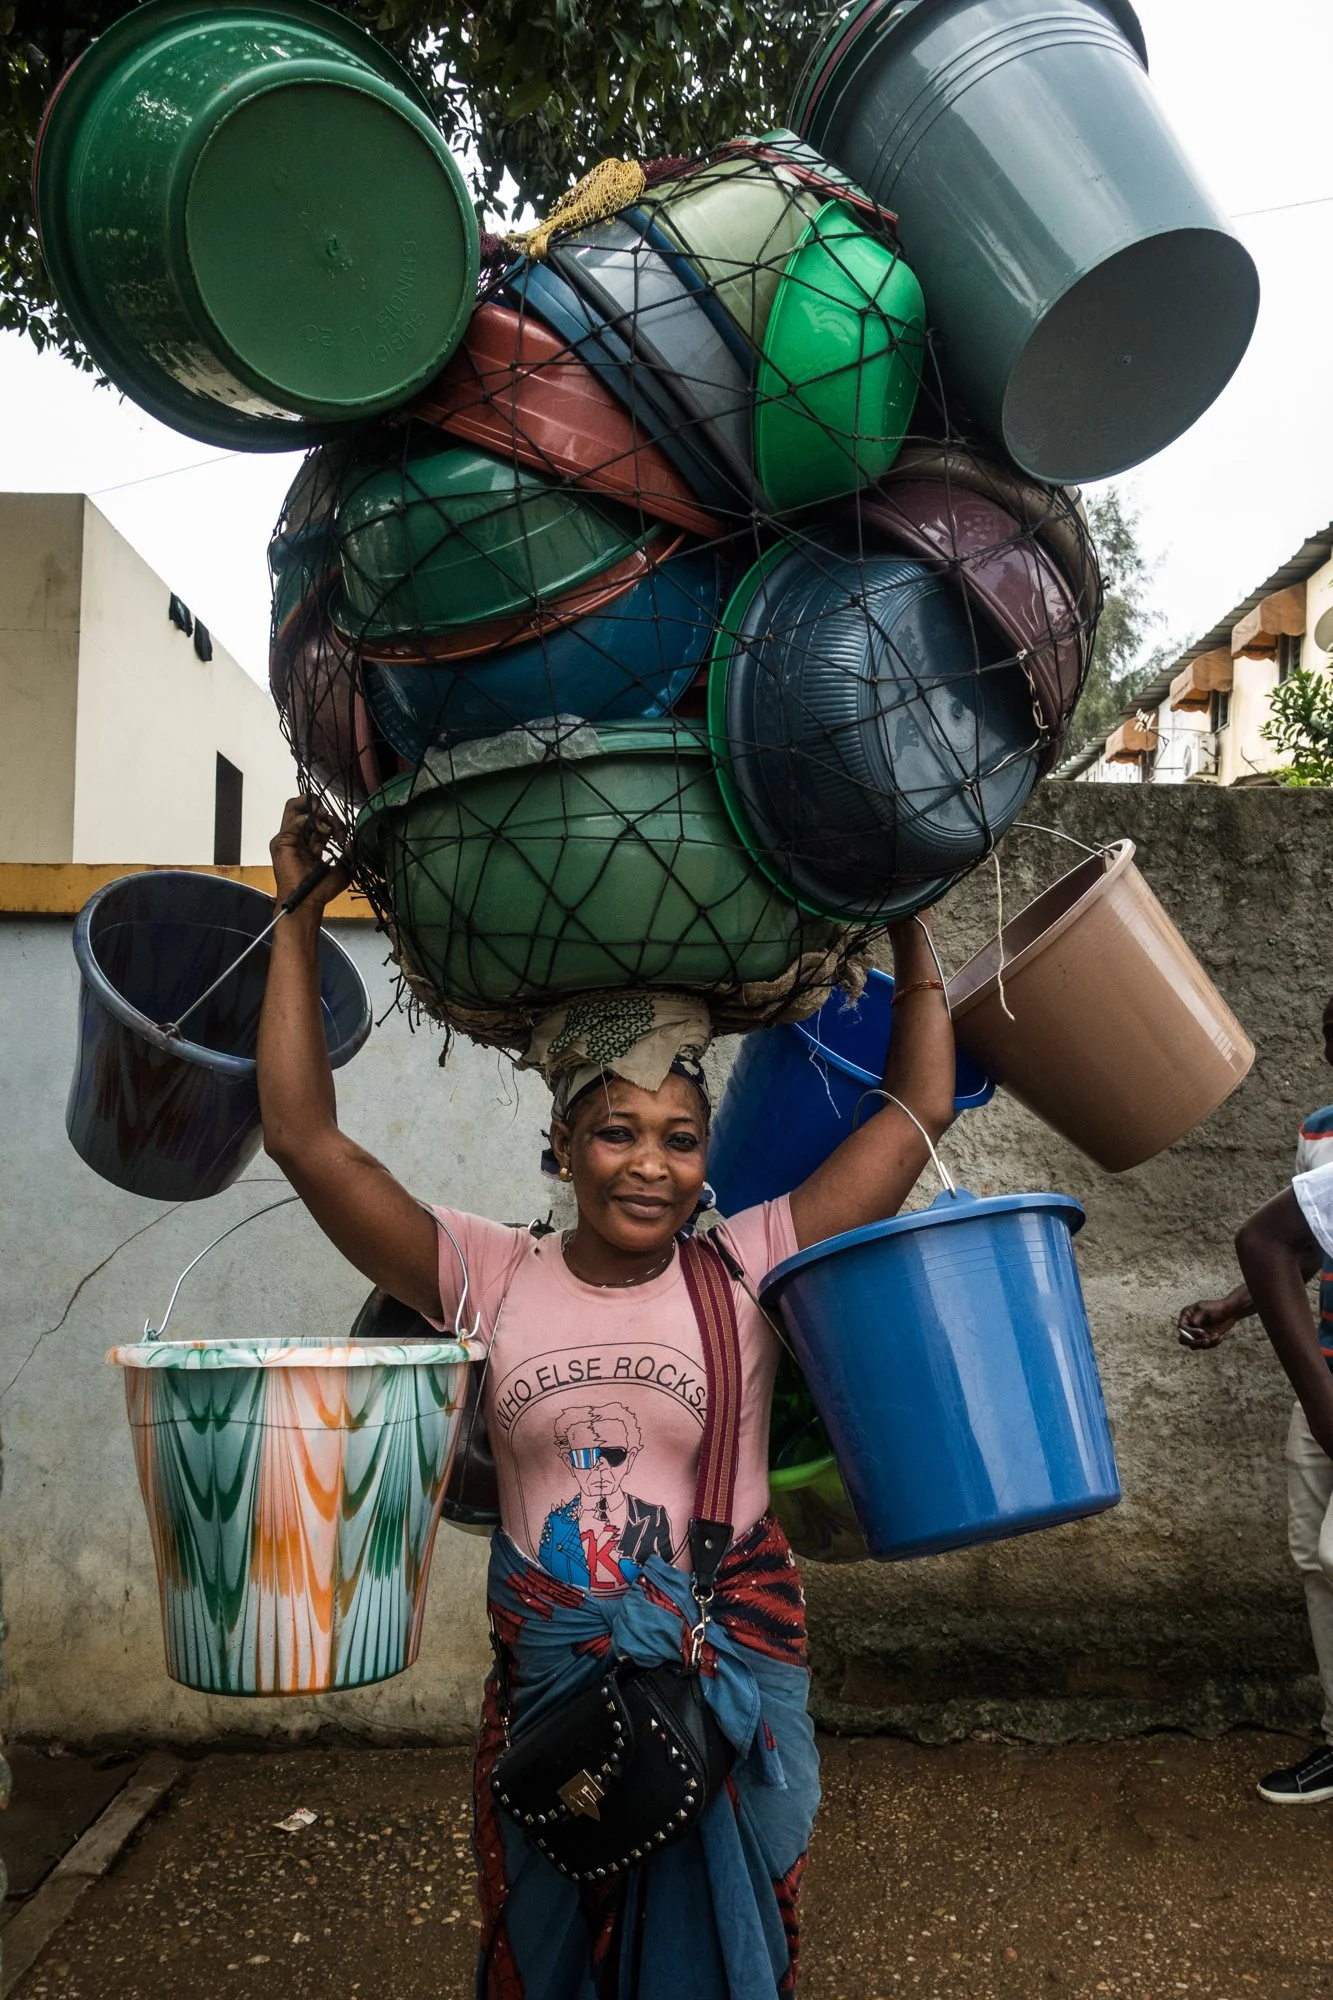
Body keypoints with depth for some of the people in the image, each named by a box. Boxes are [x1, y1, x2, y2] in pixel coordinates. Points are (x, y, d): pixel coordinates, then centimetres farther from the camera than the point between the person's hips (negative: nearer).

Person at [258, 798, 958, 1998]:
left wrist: (911, 926, -8)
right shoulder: (494, 1278, -6)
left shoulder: (749, 1269, -8)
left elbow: (921, 1109, -10)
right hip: (546, 1676, 2)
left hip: (733, 1672, -1)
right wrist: (301, 921, -10)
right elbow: (306, 1139, -11)